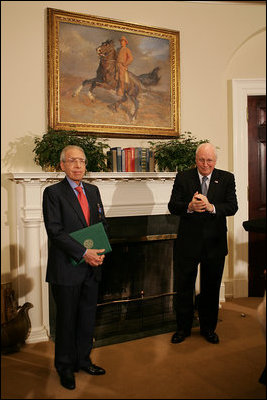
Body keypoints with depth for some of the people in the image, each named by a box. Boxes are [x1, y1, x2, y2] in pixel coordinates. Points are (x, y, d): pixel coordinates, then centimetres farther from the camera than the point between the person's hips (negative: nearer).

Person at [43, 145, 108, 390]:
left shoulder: (93, 191, 11)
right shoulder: (53, 193, -8)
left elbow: (103, 223, 14)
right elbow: (55, 231, -16)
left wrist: (101, 251, -3)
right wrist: (84, 253, -21)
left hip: (91, 267, 6)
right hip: (67, 268, -5)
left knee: (88, 317, 16)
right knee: (67, 320, 9)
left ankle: (83, 361, 34)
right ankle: (65, 367, 28)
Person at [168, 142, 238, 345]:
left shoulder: (227, 178, 2)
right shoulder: (183, 178, 0)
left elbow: (232, 207, -8)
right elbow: (172, 206, -6)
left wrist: (211, 207, -26)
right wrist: (189, 207, -26)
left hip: (214, 243, 1)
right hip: (188, 242, 0)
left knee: (211, 288, 14)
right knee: (184, 287, 9)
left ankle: (208, 328, 33)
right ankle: (183, 328, 28)